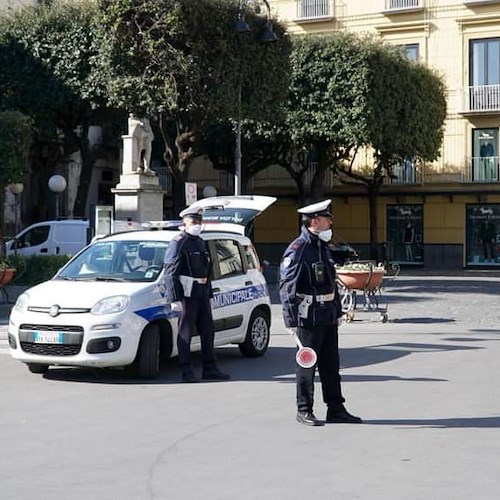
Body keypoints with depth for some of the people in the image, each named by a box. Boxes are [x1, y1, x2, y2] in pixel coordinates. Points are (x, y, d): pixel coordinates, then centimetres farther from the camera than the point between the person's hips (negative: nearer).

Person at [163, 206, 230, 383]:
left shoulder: (201, 243, 18)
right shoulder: (178, 243, -7)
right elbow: (170, 274, -13)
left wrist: (209, 294, 19)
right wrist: (174, 299, -19)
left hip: (202, 293, 8)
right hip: (187, 294, -8)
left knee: (207, 331, 10)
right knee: (185, 333, -4)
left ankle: (210, 369, 17)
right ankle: (186, 372, 0)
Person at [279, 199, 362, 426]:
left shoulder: (323, 247, 14)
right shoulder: (297, 250, -13)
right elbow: (287, 288, -17)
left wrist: (337, 311, 20)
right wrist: (291, 321, -20)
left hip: (328, 316, 8)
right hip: (309, 317, -8)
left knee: (331, 365, 12)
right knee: (307, 364, 2)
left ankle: (336, 409, 19)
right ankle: (304, 411, 12)